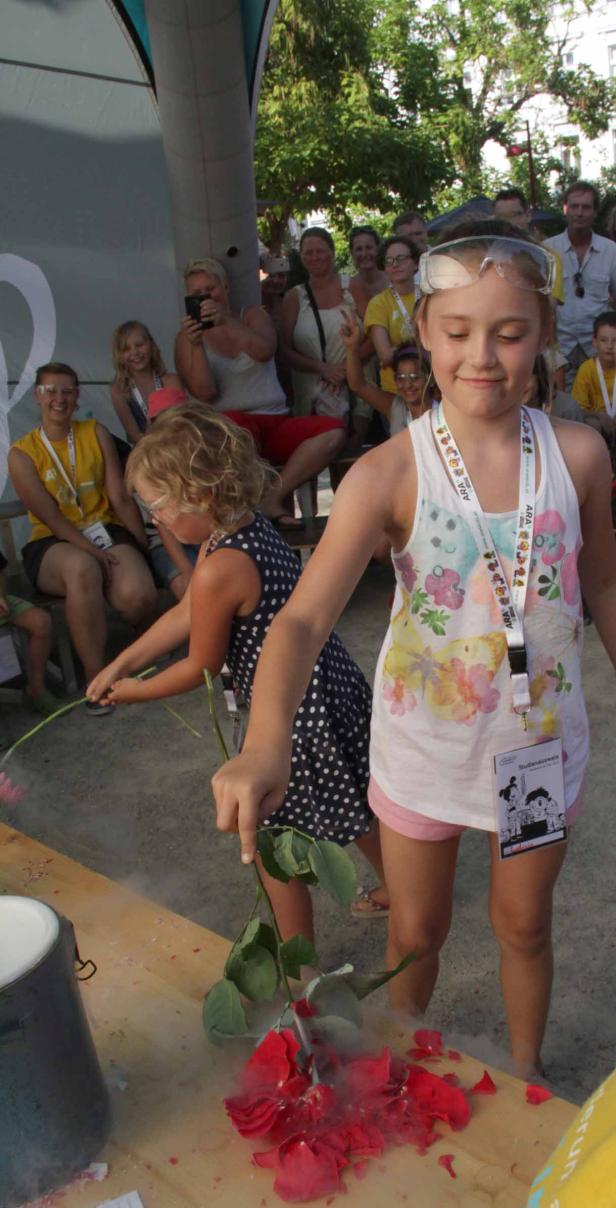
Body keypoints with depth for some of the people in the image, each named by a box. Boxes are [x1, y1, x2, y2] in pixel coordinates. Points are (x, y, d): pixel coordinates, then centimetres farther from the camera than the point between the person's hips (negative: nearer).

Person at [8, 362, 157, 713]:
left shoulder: (96, 433, 10)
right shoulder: (22, 453, 1)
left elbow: (121, 498, 4)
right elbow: (51, 517, -8)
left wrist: (143, 544, -6)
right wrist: (93, 551, -21)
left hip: (106, 530, 2)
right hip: (53, 544, -2)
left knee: (139, 595, -31)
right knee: (82, 568, -41)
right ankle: (96, 677, -28)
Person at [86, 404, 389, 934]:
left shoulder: (220, 569, -28)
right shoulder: (250, 526, 1)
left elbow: (201, 667, -13)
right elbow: (184, 615, 8)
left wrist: (136, 691, 4)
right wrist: (121, 664, 11)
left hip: (294, 716, -9)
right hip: (333, 684, 9)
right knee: (357, 809, 28)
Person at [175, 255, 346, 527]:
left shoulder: (252, 315, 15)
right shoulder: (186, 337, 10)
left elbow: (265, 351, -9)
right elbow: (204, 393, -5)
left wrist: (226, 321, -23)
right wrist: (196, 345, -17)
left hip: (276, 425, 3)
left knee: (333, 430, -23)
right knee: (235, 423, -41)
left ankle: (273, 496, -22)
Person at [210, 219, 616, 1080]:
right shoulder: (390, 473, -20)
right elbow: (306, 615, -31)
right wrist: (266, 745, -47)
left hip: (542, 737, 2)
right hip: (424, 742, -1)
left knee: (524, 925, 22)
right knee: (416, 930, 20)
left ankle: (526, 1076, 53)